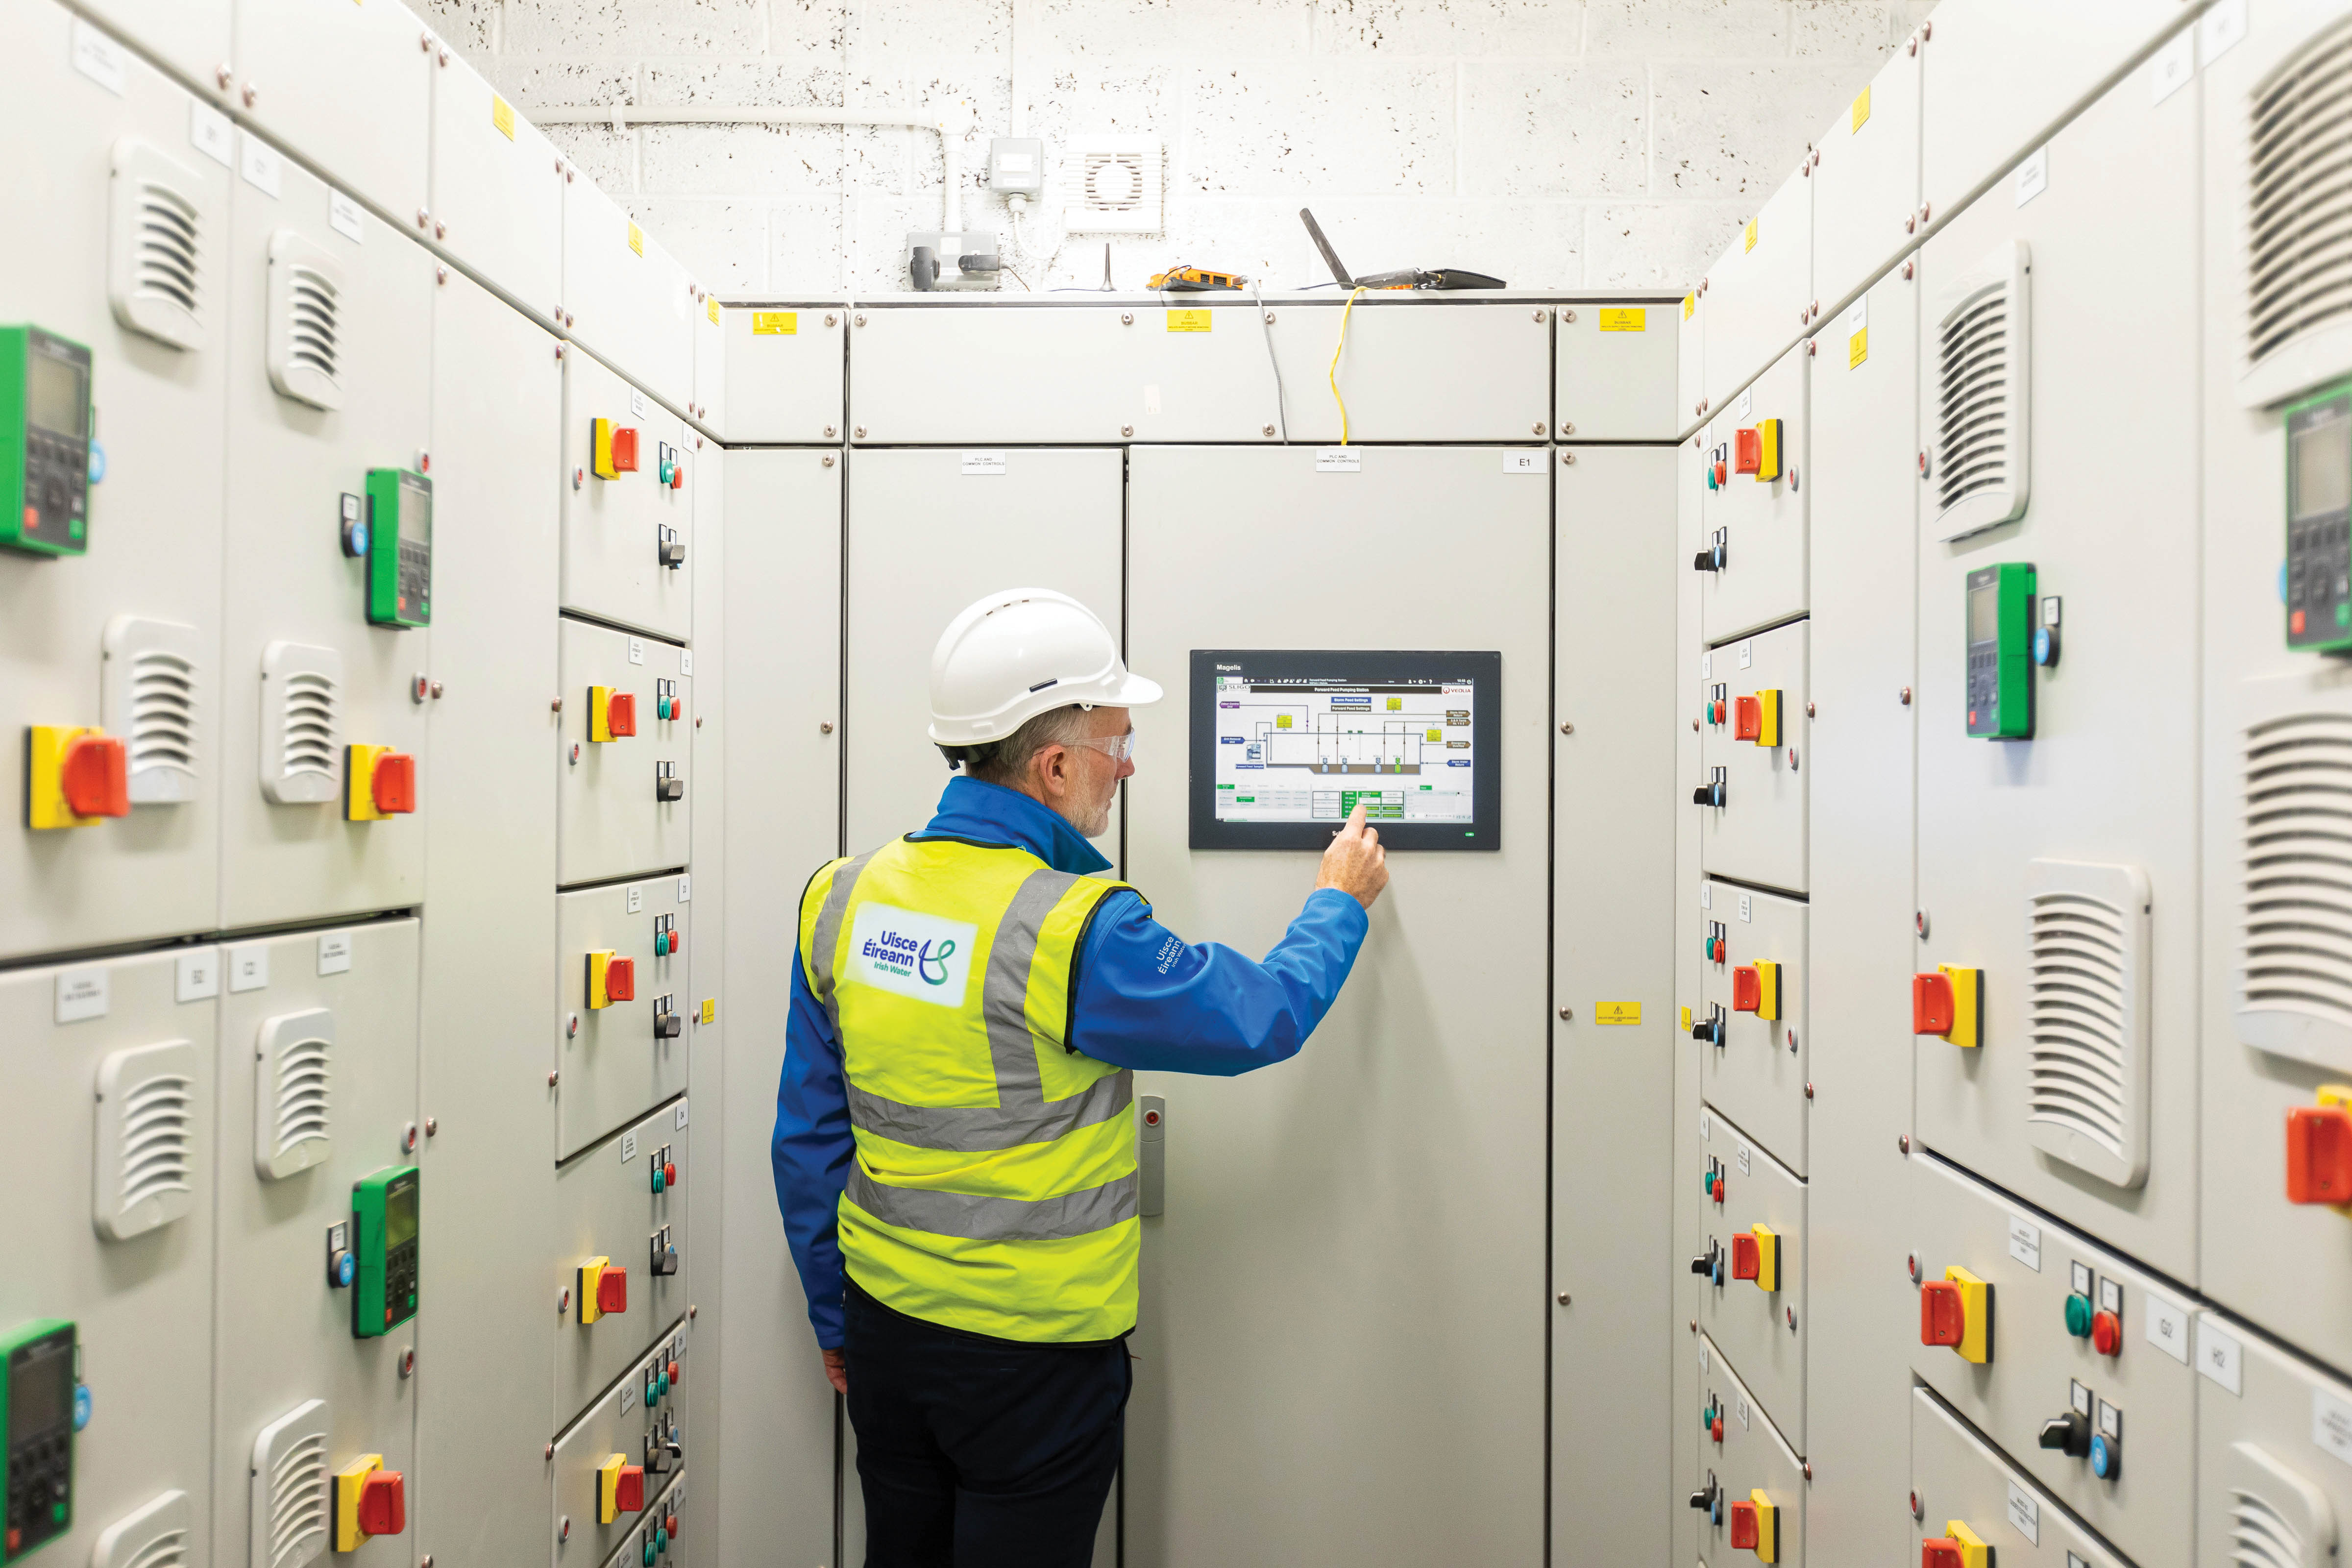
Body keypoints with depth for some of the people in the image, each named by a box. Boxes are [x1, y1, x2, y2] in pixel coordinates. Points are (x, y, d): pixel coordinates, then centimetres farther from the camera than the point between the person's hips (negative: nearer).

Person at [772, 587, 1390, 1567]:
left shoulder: (841, 899, -5)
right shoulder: (1076, 930, -25)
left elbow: (809, 1137, 3)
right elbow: (1260, 1018, -12)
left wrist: (834, 1317, 16)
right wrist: (1340, 902, 7)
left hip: (884, 1328, 6)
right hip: (1033, 1353, -6)